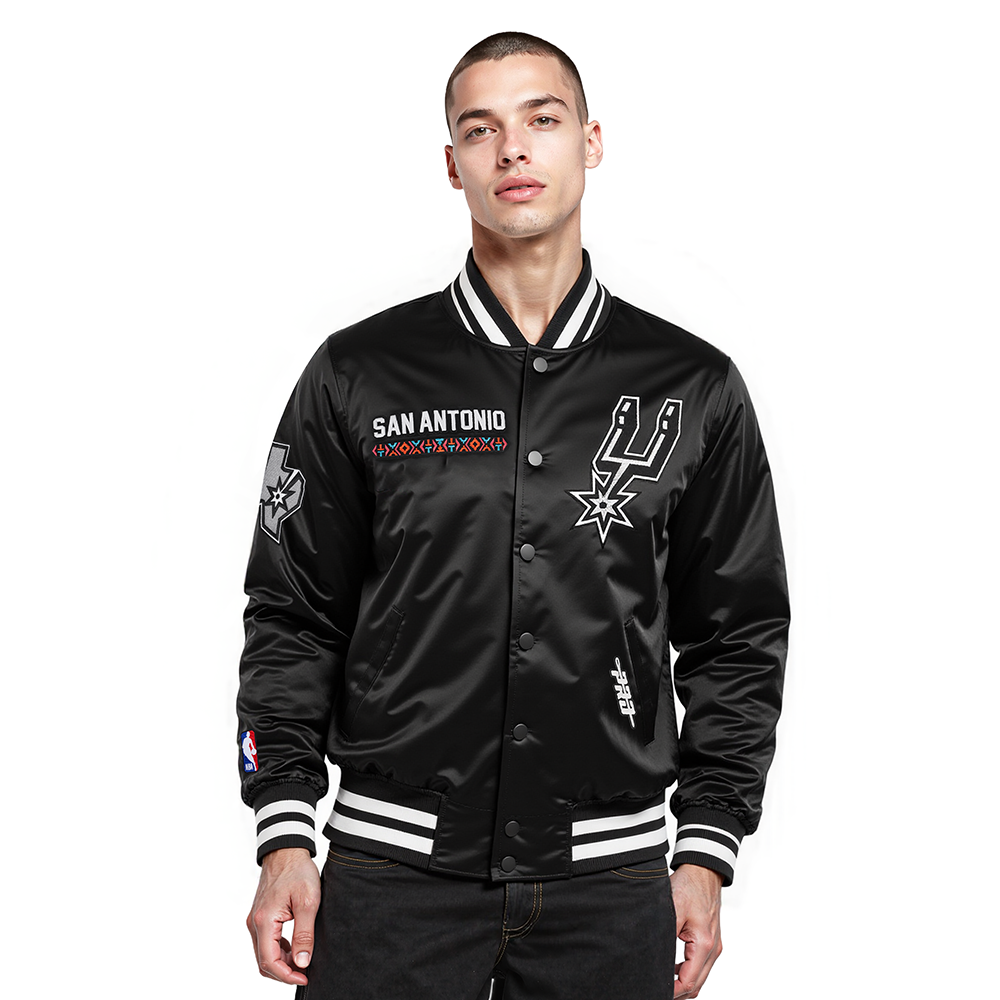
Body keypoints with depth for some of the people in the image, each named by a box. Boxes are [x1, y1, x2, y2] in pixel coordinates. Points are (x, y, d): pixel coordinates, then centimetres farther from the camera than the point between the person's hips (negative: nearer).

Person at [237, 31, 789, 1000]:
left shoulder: (695, 388, 4)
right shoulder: (358, 376, 2)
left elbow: (738, 636, 8)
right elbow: (292, 618, 5)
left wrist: (706, 854, 3)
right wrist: (284, 836, -2)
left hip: (609, 879, 1)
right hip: (393, 869, 0)